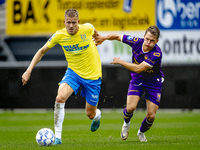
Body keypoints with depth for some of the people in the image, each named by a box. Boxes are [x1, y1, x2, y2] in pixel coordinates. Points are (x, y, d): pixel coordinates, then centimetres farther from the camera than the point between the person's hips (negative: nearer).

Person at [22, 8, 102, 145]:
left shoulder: (87, 29, -18)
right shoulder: (59, 36, -15)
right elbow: (42, 51, -1)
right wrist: (29, 70, -9)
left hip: (92, 75, -1)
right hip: (73, 72, 1)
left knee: (90, 114, 6)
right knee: (60, 98, -29)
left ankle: (97, 115, 48)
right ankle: (57, 136, -21)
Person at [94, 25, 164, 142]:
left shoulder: (157, 54, -31)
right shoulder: (137, 42, -17)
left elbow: (138, 68, -34)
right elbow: (118, 36, 2)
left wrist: (120, 61, -25)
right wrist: (104, 37, -9)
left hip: (154, 83, -2)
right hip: (137, 79, 2)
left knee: (151, 116, -4)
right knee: (130, 108, -17)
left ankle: (141, 132, 30)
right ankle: (126, 123, 19)